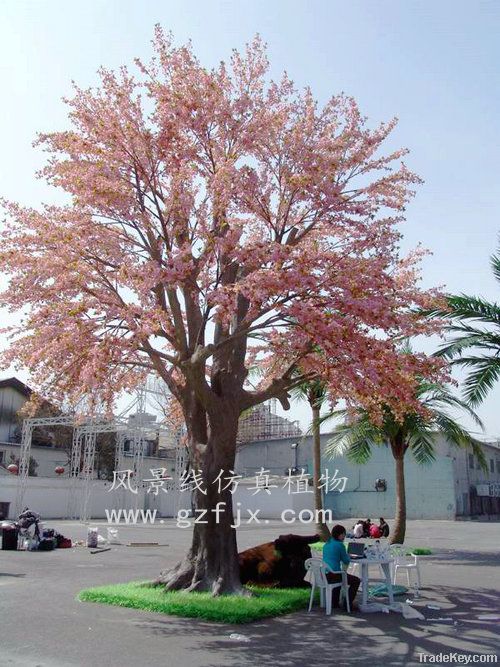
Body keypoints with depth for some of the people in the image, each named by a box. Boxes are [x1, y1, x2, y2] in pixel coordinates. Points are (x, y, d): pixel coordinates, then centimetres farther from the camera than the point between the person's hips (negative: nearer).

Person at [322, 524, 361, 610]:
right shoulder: (340, 545, -10)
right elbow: (346, 561, -2)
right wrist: (347, 556, 18)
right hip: (333, 575, -8)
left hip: (323, 575, 8)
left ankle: (334, 603, 38)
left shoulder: (326, 544, 13)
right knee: (356, 581, 12)